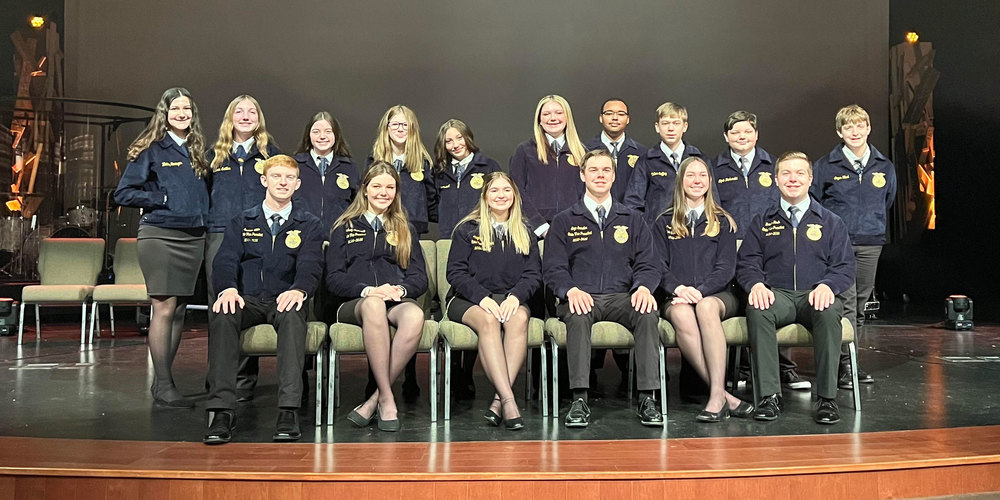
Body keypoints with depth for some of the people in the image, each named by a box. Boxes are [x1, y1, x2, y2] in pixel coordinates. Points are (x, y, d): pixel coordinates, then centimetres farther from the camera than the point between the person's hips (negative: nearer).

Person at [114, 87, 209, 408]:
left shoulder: (199, 151, 15)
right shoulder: (150, 150, 1)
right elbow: (123, 193, -1)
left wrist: (203, 215, 6)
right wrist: (161, 199, -9)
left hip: (194, 237, 5)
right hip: (160, 234, -5)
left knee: (180, 311, 7)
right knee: (164, 308, -8)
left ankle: (163, 379, 16)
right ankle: (163, 385, -2)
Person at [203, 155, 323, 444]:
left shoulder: (308, 225, 13)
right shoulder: (242, 223, 18)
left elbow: (311, 265, -3)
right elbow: (226, 261, 3)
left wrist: (298, 290, -28)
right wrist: (228, 289, -22)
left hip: (285, 301, -1)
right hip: (248, 300, 1)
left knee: (292, 315, -38)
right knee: (223, 315, -34)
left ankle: (289, 411, -44)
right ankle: (223, 411, -37)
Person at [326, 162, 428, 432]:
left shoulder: (405, 230, 23)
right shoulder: (345, 227, 18)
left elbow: (420, 278, 13)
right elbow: (334, 278, 5)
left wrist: (400, 289, -11)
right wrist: (367, 290, -14)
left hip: (397, 301, 2)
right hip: (353, 304, -1)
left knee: (415, 315, -36)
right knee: (374, 306, -40)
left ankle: (376, 399, -30)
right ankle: (387, 399, -36)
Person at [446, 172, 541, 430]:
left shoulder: (525, 233, 19)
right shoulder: (467, 229, 10)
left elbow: (534, 274, 8)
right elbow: (455, 272, 0)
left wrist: (515, 296, -13)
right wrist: (482, 297, -17)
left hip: (511, 299, 2)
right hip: (468, 300, -2)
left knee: (519, 318, -34)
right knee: (488, 320, -36)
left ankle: (499, 398, -39)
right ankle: (508, 399, -44)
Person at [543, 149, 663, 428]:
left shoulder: (632, 220, 20)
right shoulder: (565, 221, 15)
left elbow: (647, 264, 12)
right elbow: (553, 268, 5)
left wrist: (644, 287, -11)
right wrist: (571, 290, -16)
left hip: (622, 297, 1)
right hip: (581, 298, -1)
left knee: (647, 313, -31)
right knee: (578, 316, -36)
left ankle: (648, 398, -30)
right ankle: (579, 400, -35)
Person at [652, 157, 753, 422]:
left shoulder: (723, 222, 15)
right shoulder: (664, 223, 17)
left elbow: (726, 268, 4)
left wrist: (699, 291, -14)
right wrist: (678, 288, -15)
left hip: (717, 294, 0)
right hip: (676, 297, 0)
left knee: (706, 307, -37)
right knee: (682, 315, -36)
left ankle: (717, 395, -43)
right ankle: (725, 397, -39)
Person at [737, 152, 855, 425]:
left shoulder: (830, 222, 17)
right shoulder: (762, 222, 18)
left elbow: (845, 266, 8)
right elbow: (747, 262, 9)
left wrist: (827, 285, -15)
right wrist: (756, 284, -14)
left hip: (815, 297, 0)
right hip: (776, 295, 1)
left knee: (829, 310, -37)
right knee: (756, 308, -35)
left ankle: (827, 397, -29)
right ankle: (770, 395, -32)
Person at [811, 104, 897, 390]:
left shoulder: (885, 167, 9)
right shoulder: (826, 166, -1)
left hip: (870, 245, 4)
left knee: (861, 304, 9)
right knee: (845, 303, -12)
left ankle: (850, 360, 20)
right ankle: (844, 365, -9)